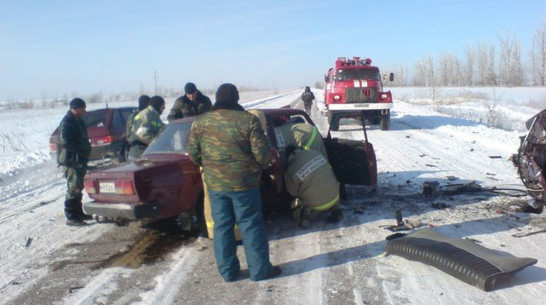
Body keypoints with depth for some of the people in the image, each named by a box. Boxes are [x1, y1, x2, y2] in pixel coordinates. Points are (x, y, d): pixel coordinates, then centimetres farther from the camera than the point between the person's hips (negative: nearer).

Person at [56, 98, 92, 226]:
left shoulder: (78, 121, 15)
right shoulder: (66, 123, -15)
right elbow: (65, 142, -24)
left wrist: (86, 150, 9)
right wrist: (82, 151, -21)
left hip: (80, 161, 10)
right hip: (71, 161, -10)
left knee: (78, 188, 17)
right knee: (73, 189, -7)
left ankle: (78, 213, 28)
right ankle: (71, 217, -2)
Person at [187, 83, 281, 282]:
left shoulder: (200, 122, 0)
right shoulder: (248, 120, -10)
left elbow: (193, 154, 5)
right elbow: (262, 153, -10)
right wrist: (261, 166, 11)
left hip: (215, 183, 3)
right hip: (244, 183, -3)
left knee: (222, 227, 13)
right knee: (251, 226, 7)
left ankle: (228, 271, 21)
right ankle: (260, 270, 15)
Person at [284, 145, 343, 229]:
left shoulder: (290, 172, -12)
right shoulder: (316, 153, -3)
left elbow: (293, 192, 3)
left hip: (316, 205, -2)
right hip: (334, 197, 2)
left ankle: (306, 217, -1)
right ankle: (336, 212, 21)